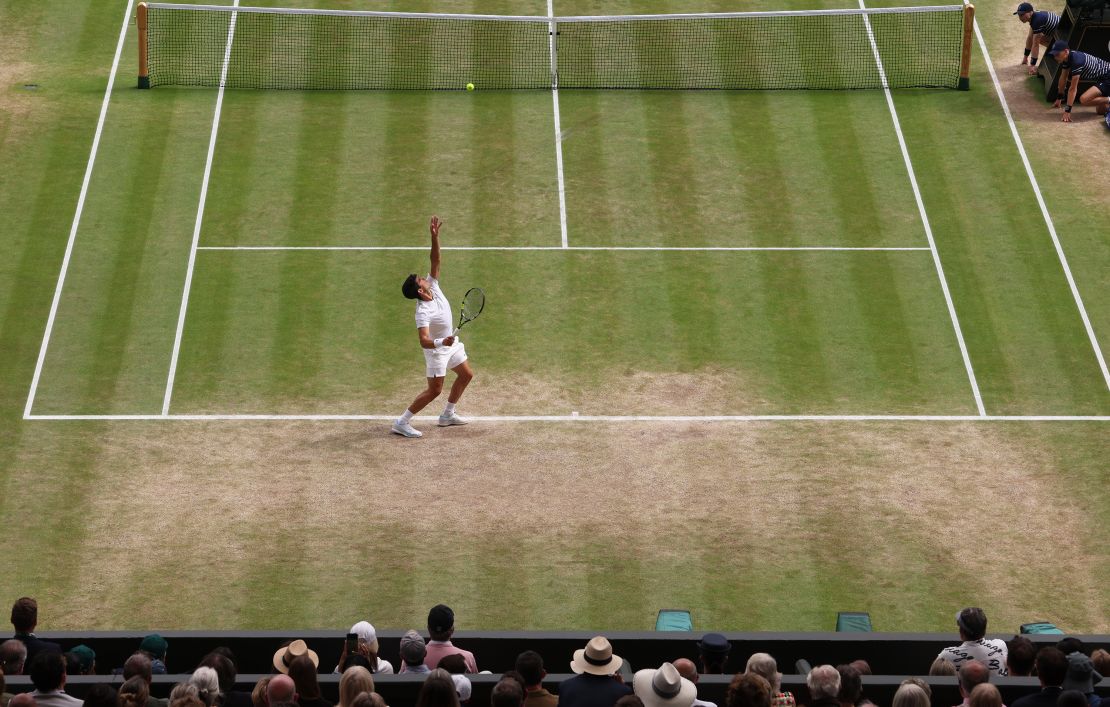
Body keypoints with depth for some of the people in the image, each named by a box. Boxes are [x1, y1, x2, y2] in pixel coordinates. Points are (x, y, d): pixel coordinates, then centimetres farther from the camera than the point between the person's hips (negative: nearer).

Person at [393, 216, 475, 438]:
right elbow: (424, 341, -39)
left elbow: (436, 261, -11)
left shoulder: (433, 286, -11)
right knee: (434, 390, -7)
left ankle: (447, 415, 31)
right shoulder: (423, 313, -33)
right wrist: (441, 342, -58)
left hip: (450, 343, 9)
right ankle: (402, 423, -2)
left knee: (466, 375, 18)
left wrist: (435, 237, -25)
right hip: (437, 349, -9)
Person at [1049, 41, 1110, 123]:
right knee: (1100, 111, 15)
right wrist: (1059, 99, 24)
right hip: (1101, 79, 10)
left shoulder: (1076, 60, -29)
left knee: (1084, 100, -27)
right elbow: (1063, 78, 14)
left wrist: (1067, 111, -26)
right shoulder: (1066, 58, -2)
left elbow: (1073, 88, -28)